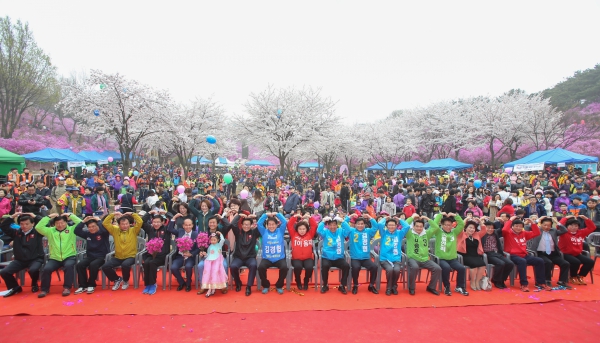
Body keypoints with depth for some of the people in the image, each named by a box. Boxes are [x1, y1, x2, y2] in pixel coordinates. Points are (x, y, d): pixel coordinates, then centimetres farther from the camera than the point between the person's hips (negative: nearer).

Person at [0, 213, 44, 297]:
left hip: (35, 259, -5)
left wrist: (35, 216, -13)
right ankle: (15, 288, 16)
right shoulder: (16, 232, 6)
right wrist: (12, 217, -7)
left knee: (33, 270, -33)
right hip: (19, 260, 5)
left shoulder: (37, 232, -4)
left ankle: (34, 284, 3)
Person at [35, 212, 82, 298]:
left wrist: (70, 215, -6)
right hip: (54, 258, 3)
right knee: (46, 269, -22)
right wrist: (48, 217, -2)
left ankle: (67, 287, -20)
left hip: (69, 257, -2)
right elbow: (38, 227, -1)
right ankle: (45, 289, -1)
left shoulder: (71, 229, 5)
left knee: (69, 266, -32)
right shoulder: (50, 231, 11)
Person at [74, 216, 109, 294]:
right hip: (90, 256, 6)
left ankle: (91, 285, -13)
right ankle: (83, 285, -7)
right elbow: (77, 231, 1)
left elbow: (105, 229, -29)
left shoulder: (103, 233, -6)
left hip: (102, 256, -5)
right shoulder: (87, 233, 10)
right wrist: (83, 221, -5)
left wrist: (98, 220, -17)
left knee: (93, 265, -34)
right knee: (79, 265, -22)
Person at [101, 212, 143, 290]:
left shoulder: (133, 230, 0)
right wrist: (113, 214, -5)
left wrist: (131, 214, -8)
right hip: (117, 257, 4)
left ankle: (126, 281, 0)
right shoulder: (115, 230, 7)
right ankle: (117, 279, 11)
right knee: (105, 266, -18)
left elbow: (140, 222, -14)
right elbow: (105, 223, 1)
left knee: (125, 265, -34)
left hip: (130, 256, -3)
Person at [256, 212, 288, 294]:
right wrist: (266, 215, -1)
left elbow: (285, 222, -6)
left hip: (279, 258, 0)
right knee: (261, 267, -29)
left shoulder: (280, 231, 6)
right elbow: (259, 223, -3)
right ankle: (265, 286, 0)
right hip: (267, 258, 1)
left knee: (284, 268, -29)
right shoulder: (264, 232, 8)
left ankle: (279, 286, 0)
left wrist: (277, 214, -2)